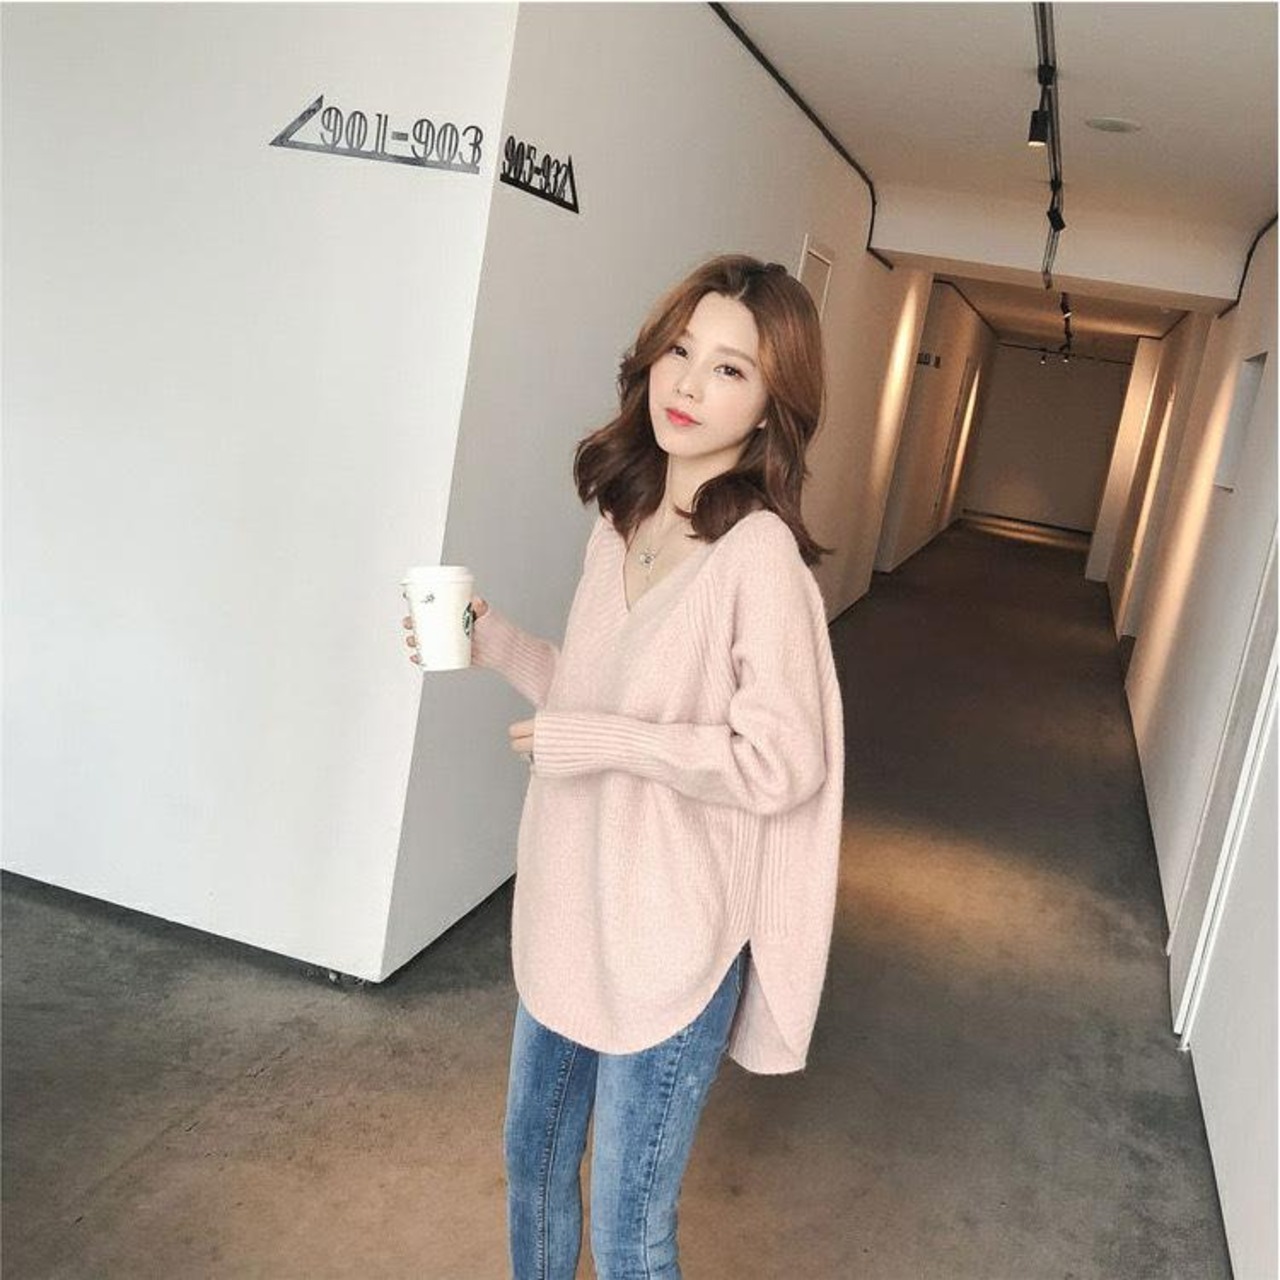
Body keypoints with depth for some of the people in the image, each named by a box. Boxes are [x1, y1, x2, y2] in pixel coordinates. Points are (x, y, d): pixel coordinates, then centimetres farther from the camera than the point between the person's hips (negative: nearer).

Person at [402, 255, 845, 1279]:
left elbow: (781, 765, -21)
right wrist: (496, 645, 0)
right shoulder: (622, 520, 2)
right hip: (570, 916, 8)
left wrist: (598, 743, -22)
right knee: (533, 1156, 27)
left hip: (672, 944, -7)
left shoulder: (759, 555, -22)